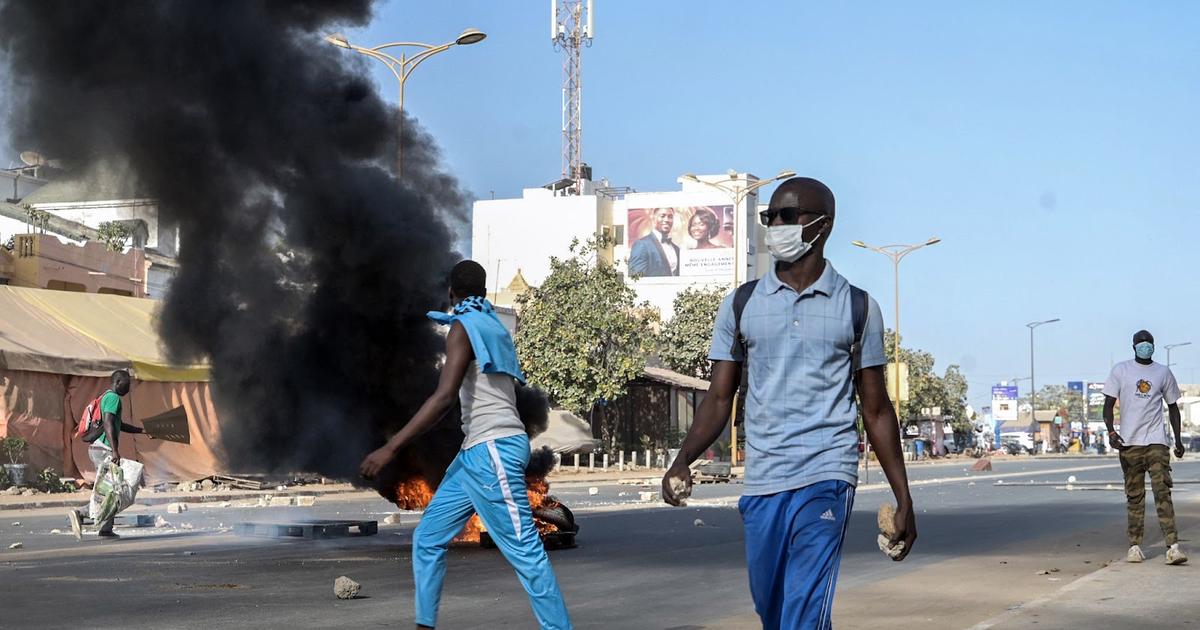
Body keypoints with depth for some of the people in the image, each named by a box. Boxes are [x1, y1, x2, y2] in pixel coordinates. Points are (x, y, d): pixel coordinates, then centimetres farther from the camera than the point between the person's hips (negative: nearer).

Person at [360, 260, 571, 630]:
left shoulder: (464, 326, -9)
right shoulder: (492, 327, 17)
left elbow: (444, 397, -22)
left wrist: (390, 449, -24)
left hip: (492, 450, -9)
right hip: (478, 451, 9)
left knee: (524, 551, -9)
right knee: (428, 539, 7)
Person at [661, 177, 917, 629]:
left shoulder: (856, 308, 4)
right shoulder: (741, 305, 9)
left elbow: (876, 410, 8)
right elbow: (720, 398, 8)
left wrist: (903, 499, 5)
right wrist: (683, 460, -9)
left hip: (825, 479, -3)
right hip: (760, 485, 3)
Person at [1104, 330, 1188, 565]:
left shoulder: (1163, 373, 10)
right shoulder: (1120, 370, 6)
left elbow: (1172, 406, 16)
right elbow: (1109, 404, 3)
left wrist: (1178, 440, 9)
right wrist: (1111, 432, -13)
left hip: (1156, 442, 0)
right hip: (1128, 442, 0)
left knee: (1163, 492, -10)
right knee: (1134, 496, 3)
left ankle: (1173, 546, -17)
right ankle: (1134, 546, 9)